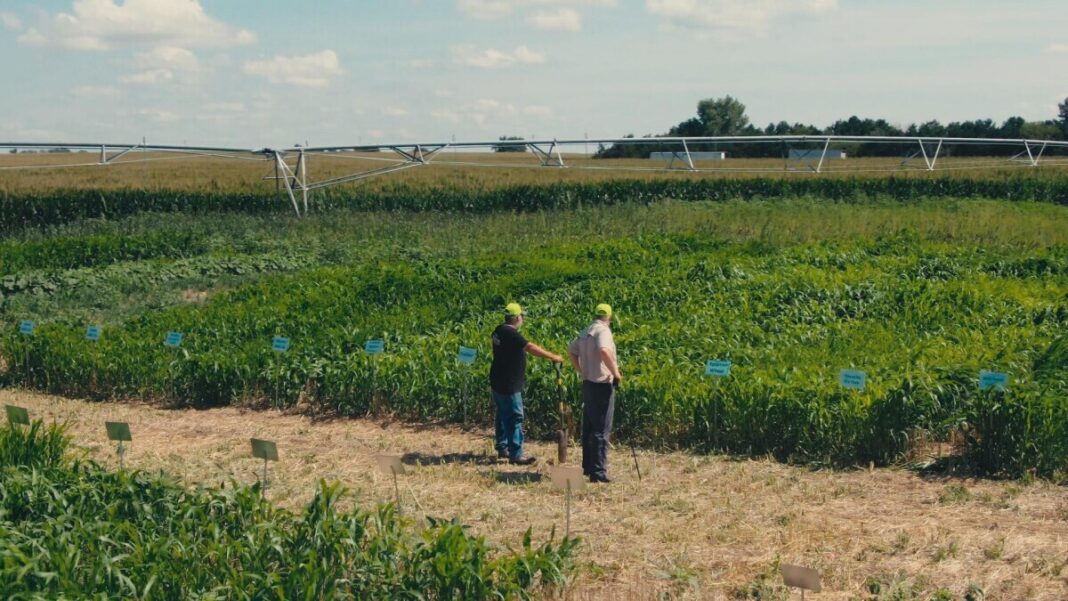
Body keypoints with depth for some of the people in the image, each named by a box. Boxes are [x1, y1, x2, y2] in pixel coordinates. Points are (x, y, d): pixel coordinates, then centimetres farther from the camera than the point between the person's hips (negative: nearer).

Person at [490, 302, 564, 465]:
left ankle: (502, 448, 26)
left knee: (503, 415, 18)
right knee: (515, 418, -6)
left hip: (498, 382, 10)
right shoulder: (511, 334, -22)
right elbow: (531, 347, -29)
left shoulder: (499, 330, 7)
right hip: (508, 384, -10)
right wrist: (553, 357, -26)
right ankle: (516, 454, -4)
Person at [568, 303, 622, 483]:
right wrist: (616, 372, -22)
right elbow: (604, 350, -33)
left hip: (588, 383, 9)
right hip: (602, 385, -9)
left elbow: (571, 351, 23)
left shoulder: (585, 332, 12)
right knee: (601, 430, -6)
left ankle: (588, 466, 24)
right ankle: (598, 472, -7)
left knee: (589, 427, 16)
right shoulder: (603, 330, -14)